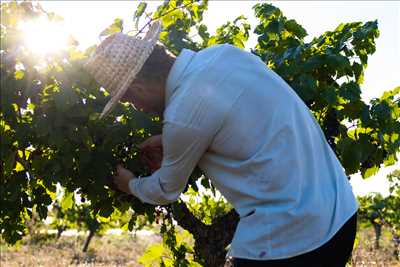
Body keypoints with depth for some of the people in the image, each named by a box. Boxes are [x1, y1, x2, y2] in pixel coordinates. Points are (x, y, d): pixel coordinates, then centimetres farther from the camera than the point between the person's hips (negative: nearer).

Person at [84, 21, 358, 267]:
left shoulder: (182, 116, -20)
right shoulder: (223, 52, 0)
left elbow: (168, 190, 0)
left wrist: (132, 185, 21)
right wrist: (169, 142, 18)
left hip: (287, 239, -8)